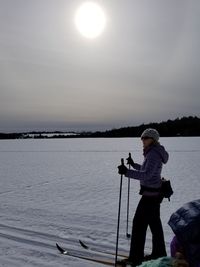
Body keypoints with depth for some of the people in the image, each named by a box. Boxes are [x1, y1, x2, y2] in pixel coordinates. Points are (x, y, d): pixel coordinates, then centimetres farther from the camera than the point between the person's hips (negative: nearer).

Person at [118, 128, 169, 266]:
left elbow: (146, 175, -31)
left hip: (150, 194, -11)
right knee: (155, 223, 19)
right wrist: (133, 164, 30)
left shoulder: (153, 154, -20)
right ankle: (159, 253, 34)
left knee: (139, 223, -3)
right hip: (155, 193, 11)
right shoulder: (154, 153, 12)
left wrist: (127, 172, -39)